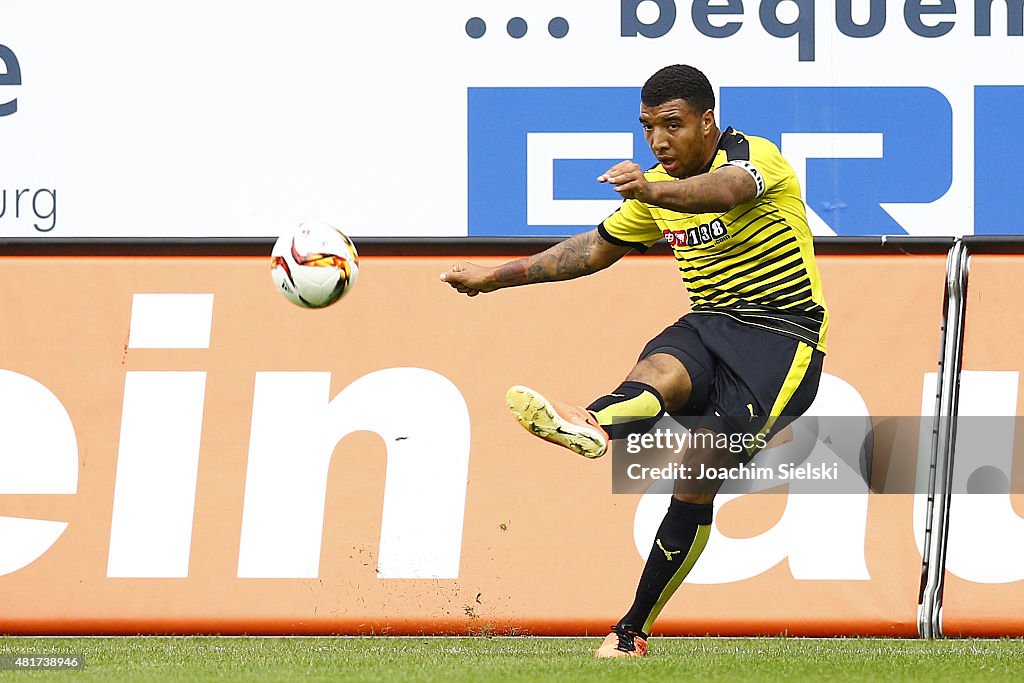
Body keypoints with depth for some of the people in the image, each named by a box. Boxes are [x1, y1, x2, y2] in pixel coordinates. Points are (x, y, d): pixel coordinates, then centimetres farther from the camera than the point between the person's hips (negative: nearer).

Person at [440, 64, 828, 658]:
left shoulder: (756, 157, -12)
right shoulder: (660, 189, 12)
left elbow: (727, 189, -36)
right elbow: (597, 248, 26)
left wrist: (652, 190, -57)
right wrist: (498, 276, 24)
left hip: (783, 335, -6)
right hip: (710, 323, 6)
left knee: (698, 481, -20)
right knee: (661, 370, -33)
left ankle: (635, 628, -18)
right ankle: (591, 425, -67)